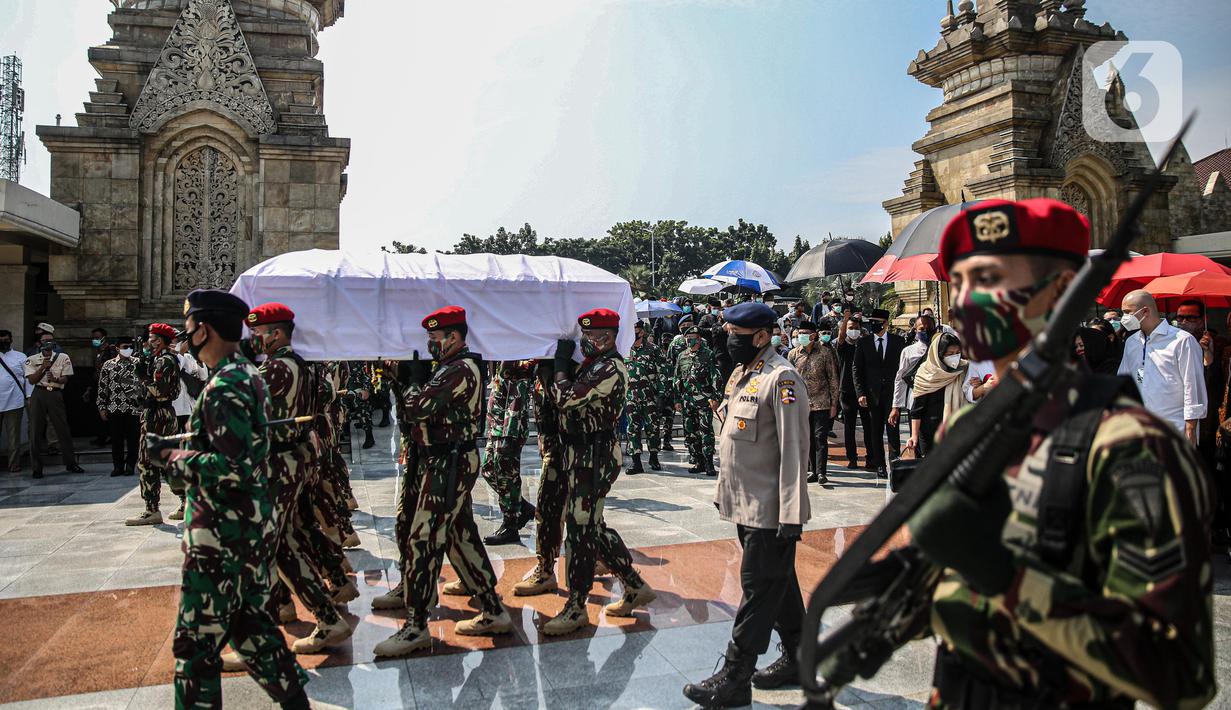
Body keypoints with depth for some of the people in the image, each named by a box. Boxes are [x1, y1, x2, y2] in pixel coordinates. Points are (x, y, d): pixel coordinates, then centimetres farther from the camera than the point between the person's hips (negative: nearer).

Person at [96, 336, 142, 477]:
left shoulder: (138, 363, 5)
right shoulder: (108, 365, 7)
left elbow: (145, 383, 5)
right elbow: (102, 387, 8)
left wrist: (145, 404, 0)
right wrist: (102, 407, 4)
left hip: (134, 408, -1)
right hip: (114, 409, 1)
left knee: (133, 439, 2)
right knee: (116, 439, 5)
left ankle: (130, 466, 13)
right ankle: (118, 466, 16)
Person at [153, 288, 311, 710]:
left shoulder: (223, 388, -19)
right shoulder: (249, 375, 10)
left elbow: (235, 468, -26)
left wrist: (178, 460, -13)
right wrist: (188, 451, 11)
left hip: (222, 535, -10)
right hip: (256, 526, 10)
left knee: (197, 641, 2)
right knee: (250, 623, 20)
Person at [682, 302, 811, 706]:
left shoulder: (780, 379, -17)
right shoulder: (740, 375, 12)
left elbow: (793, 451, -20)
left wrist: (791, 515, -21)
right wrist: (725, 491, 19)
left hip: (769, 509, -9)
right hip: (745, 505, 9)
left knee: (759, 588, 0)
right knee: (780, 583, 18)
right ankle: (799, 660, 32)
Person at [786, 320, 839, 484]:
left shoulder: (825, 352, -2)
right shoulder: (793, 354, 5)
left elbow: (833, 379, 1)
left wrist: (834, 404, -2)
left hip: (821, 403, -3)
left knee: (820, 437, -6)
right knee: (807, 438, 8)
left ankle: (821, 472, -3)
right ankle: (812, 471, 16)